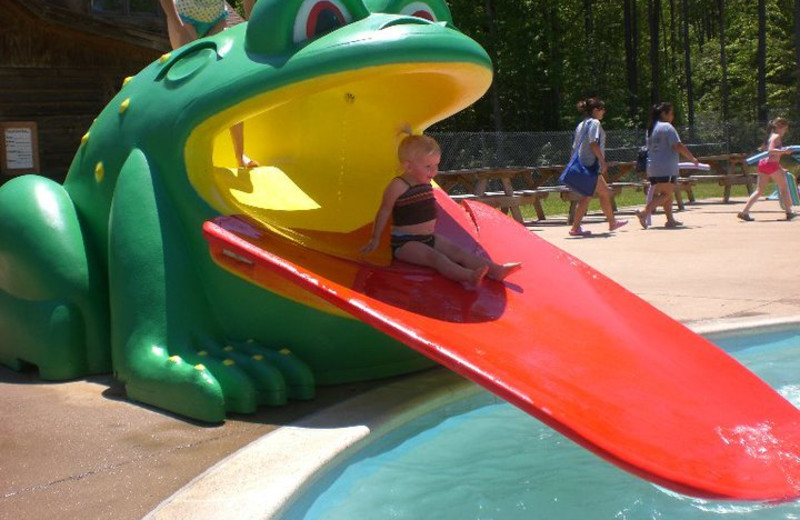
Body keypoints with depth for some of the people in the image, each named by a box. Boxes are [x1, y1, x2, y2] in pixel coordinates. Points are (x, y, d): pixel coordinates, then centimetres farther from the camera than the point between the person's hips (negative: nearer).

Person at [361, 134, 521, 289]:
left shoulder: (426, 184, 8)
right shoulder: (398, 186, -16)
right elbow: (384, 212, -8)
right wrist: (375, 239, -2)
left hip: (428, 238, 8)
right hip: (405, 242, -8)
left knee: (457, 251, -7)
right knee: (434, 256, -29)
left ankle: (495, 270, -18)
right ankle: (468, 276, -53)